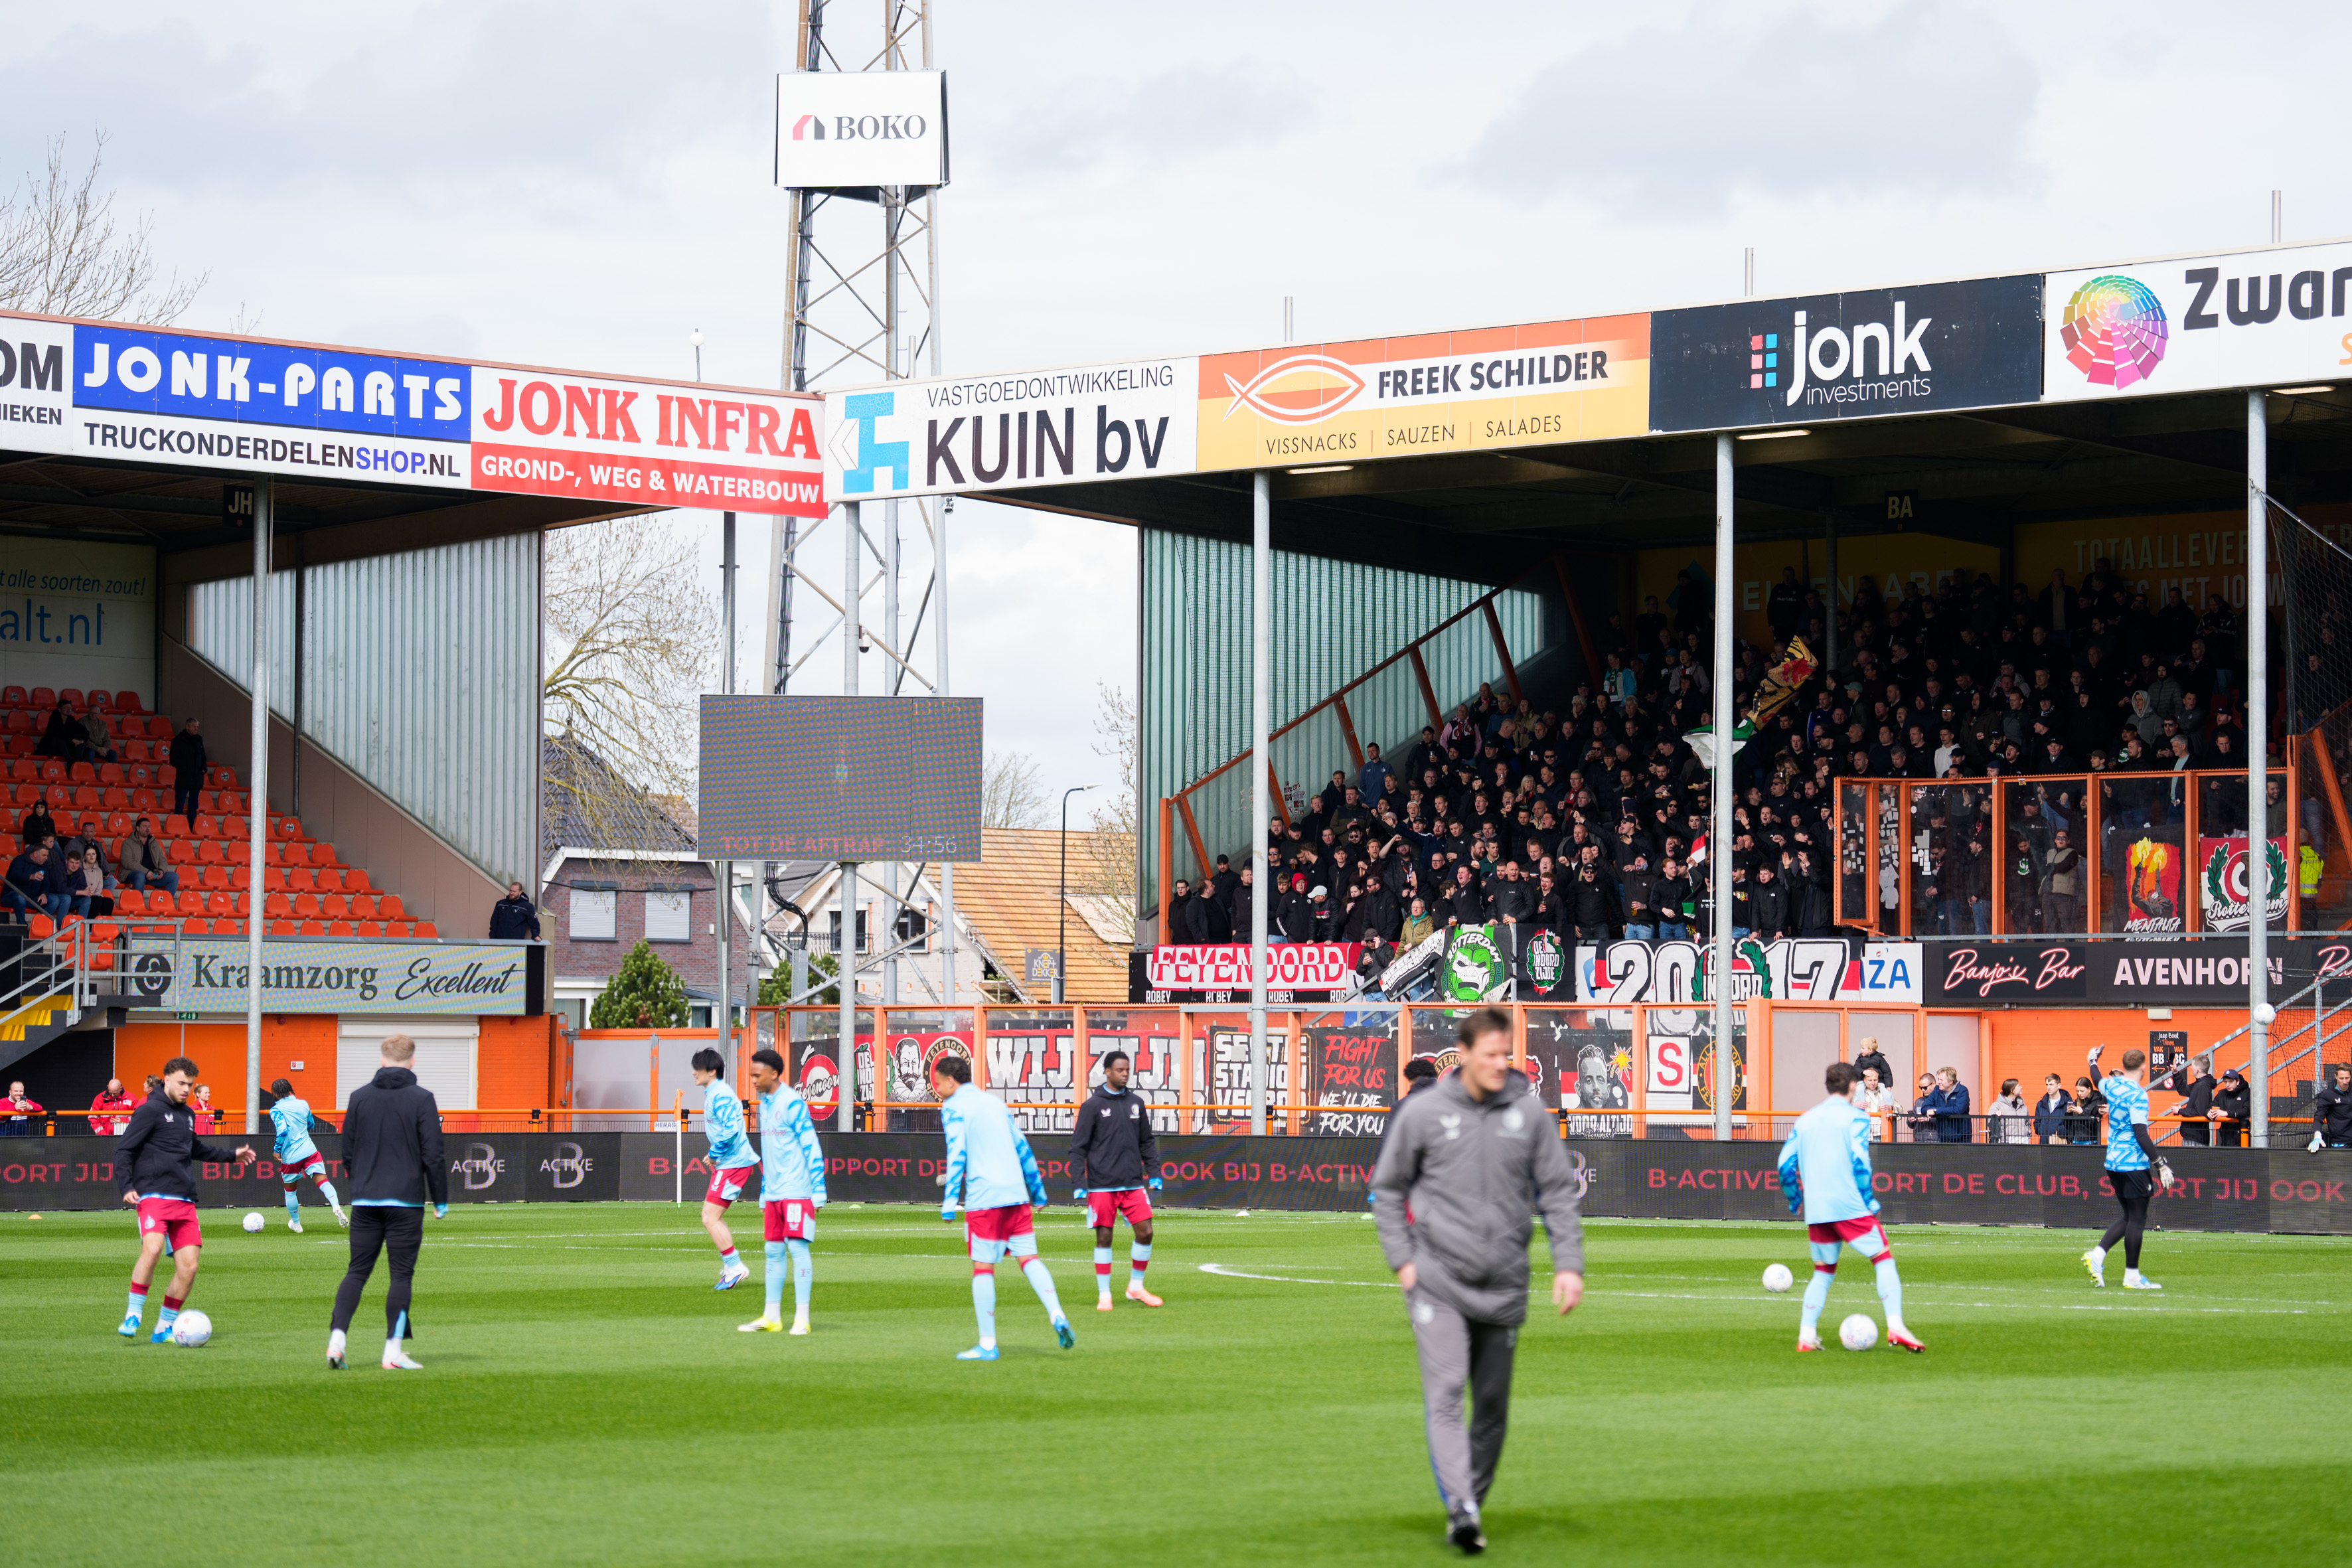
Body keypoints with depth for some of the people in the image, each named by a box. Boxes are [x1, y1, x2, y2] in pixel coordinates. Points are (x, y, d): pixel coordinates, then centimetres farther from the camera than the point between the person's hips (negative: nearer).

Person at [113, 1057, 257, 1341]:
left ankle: (164, 1328, 9)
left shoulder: (186, 1114, 21)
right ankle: (132, 1316, -20)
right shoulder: (151, 1111, -2)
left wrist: (231, 1155, 46)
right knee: (152, 1248, -30)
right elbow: (123, 1149, -6)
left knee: (189, 1265, -3)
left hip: (184, 1200, 7)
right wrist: (127, 1187, -18)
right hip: (154, 1196, -7)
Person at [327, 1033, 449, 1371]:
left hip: (365, 1202, 3)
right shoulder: (421, 1099, -5)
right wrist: (440, 1200, 1)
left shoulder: (359, 1097, 5)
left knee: (357, 1272, 9)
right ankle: (393, 1350, -2)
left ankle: (336, 1338, -6)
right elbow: (433, 1155, -7)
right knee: (402, 1274, 2)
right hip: (406, 1201, -3)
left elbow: (347, 1152, 11)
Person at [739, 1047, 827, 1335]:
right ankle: (771, 1318, 12)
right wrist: (763, 1195, 22)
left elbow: (812, 1147, -13)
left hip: (796, 1192, -8)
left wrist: (818, 1192, -16)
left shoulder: (792, 1103, -11)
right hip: (773, 1193, 8)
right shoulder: (765, 1105, 15)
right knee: (774, 1251, 8)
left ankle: (802, 1318, -7)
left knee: (797, 1247, -8)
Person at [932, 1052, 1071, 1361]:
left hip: (983, 1199, -6)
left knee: (983, 1267, 0)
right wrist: (1038, 1191, 29)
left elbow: (956, 1155, -12)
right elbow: (1022, 1149, 22)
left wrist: (949, 1203, -15)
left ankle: (987, 1344, 0)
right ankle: (1058, 1317, -13)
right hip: (1017, 1195, 6)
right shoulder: (994, 1103, 20)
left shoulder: (953, 1108, 0)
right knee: (1029, 1258, 7)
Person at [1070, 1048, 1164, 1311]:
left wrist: (1154, 1173, 9)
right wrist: (1079, 1183, -9)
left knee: (1145, 1232, -2)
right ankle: (1104, 1295, 7)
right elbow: (1078, 1147, -2)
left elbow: (1147, 1142, 19)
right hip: (1101, 1186, -4)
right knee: (1104, 1237, -1)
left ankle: (1136, 1287, 14)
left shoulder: (1136, 1103, 11)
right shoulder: (1093, 1106, -2)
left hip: (1133, 1184, 4)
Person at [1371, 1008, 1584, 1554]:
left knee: (1493, 1403, 9)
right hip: (1438, 1279, -3)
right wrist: (1402, 1259, -1)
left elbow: (1558, 1191, 7)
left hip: (1504, 1285, 3)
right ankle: (1460, 1507, -25)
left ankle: (1473, 1501, 23)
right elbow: (1387, 1189, 8)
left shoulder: (1529, 1112, 3)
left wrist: (1568, 1264, -3)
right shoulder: (1422, 1112, -2)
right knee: (1445, 1391, -16)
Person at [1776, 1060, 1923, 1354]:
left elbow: (1786, 1164, 10)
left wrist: (1795, 1203, 20)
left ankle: (1806, 1336, 7)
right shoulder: (1855, 1118, -2)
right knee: (1884, 1260, 1)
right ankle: (1895, 1327, -14)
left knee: (1823, 1272, 17)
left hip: (1816, 1211, 5)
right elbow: (1859, 1163, -11)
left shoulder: (1805, 1120, 14)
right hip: (1851, 1206, -5)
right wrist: (1869, 1203, -4)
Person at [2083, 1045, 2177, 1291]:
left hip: (2113, 1163, 8)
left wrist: (2093, 1062, 53)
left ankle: (2097, 1254, 4)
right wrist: (2160, 1165, -20)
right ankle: (2132, 1277, 1)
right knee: (2137, 1219, -1)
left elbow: (2098, 1081, 32)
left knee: (2129, 1217, 16)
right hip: (2133, 1165, -8)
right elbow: (2141, 1134, -22)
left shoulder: (2112, 1084, 7)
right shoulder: (2137, 1095, -16)